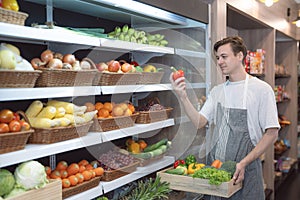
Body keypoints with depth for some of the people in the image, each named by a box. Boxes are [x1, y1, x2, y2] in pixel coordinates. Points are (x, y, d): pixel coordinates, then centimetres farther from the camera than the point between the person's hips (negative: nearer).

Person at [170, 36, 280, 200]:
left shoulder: (261, 89, -5)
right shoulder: (217, 91, 10)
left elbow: (271, 134, -8)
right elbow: (199, 122, 1)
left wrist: (244, 163, -16)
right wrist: (183, 97, -13)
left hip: (245, 170, -4)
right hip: (213, 167, 4)